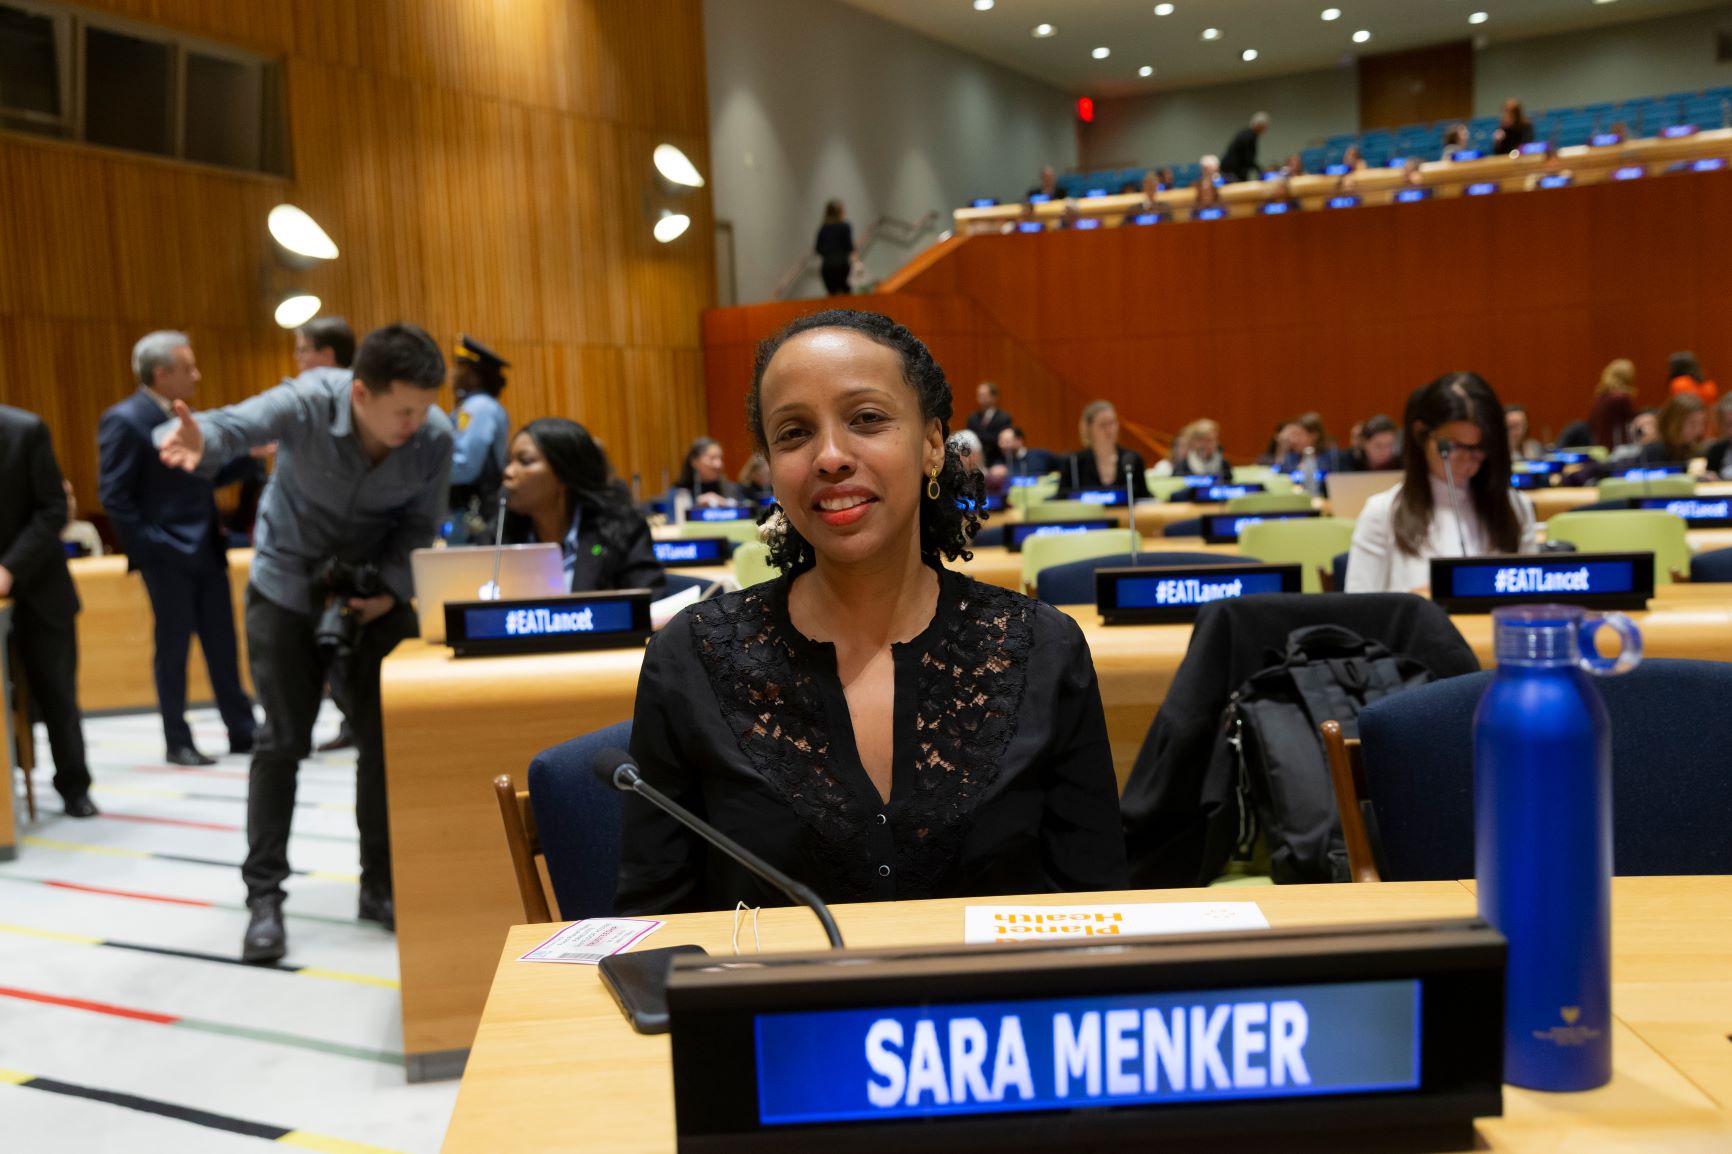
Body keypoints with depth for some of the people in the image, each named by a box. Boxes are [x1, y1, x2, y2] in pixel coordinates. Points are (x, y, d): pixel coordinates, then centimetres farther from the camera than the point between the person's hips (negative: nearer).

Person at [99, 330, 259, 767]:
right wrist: (148, 547, -16)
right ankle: (178, 743, 13)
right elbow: (115, 497, -13)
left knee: (223, 645, 10)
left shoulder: (180, 418, 14)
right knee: (173, 648, 2)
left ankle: (243, 732, 17)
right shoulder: (124, 421, -11)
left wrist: (251, 456, 7)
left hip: (206, 551, 7)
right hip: (167, 556, -7)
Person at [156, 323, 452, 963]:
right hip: (289, 580, -2)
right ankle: (264, 897, 9)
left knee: (386, 736, 1)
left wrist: (391, 589, -20)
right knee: (283, 740, -2)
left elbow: (420, 525, -6)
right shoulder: (309, 402, -28)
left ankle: (381, 886, 15)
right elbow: (242, 424, -48)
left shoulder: (435, 437, -20)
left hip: (377, 585, 2)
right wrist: (203, 440, -70)